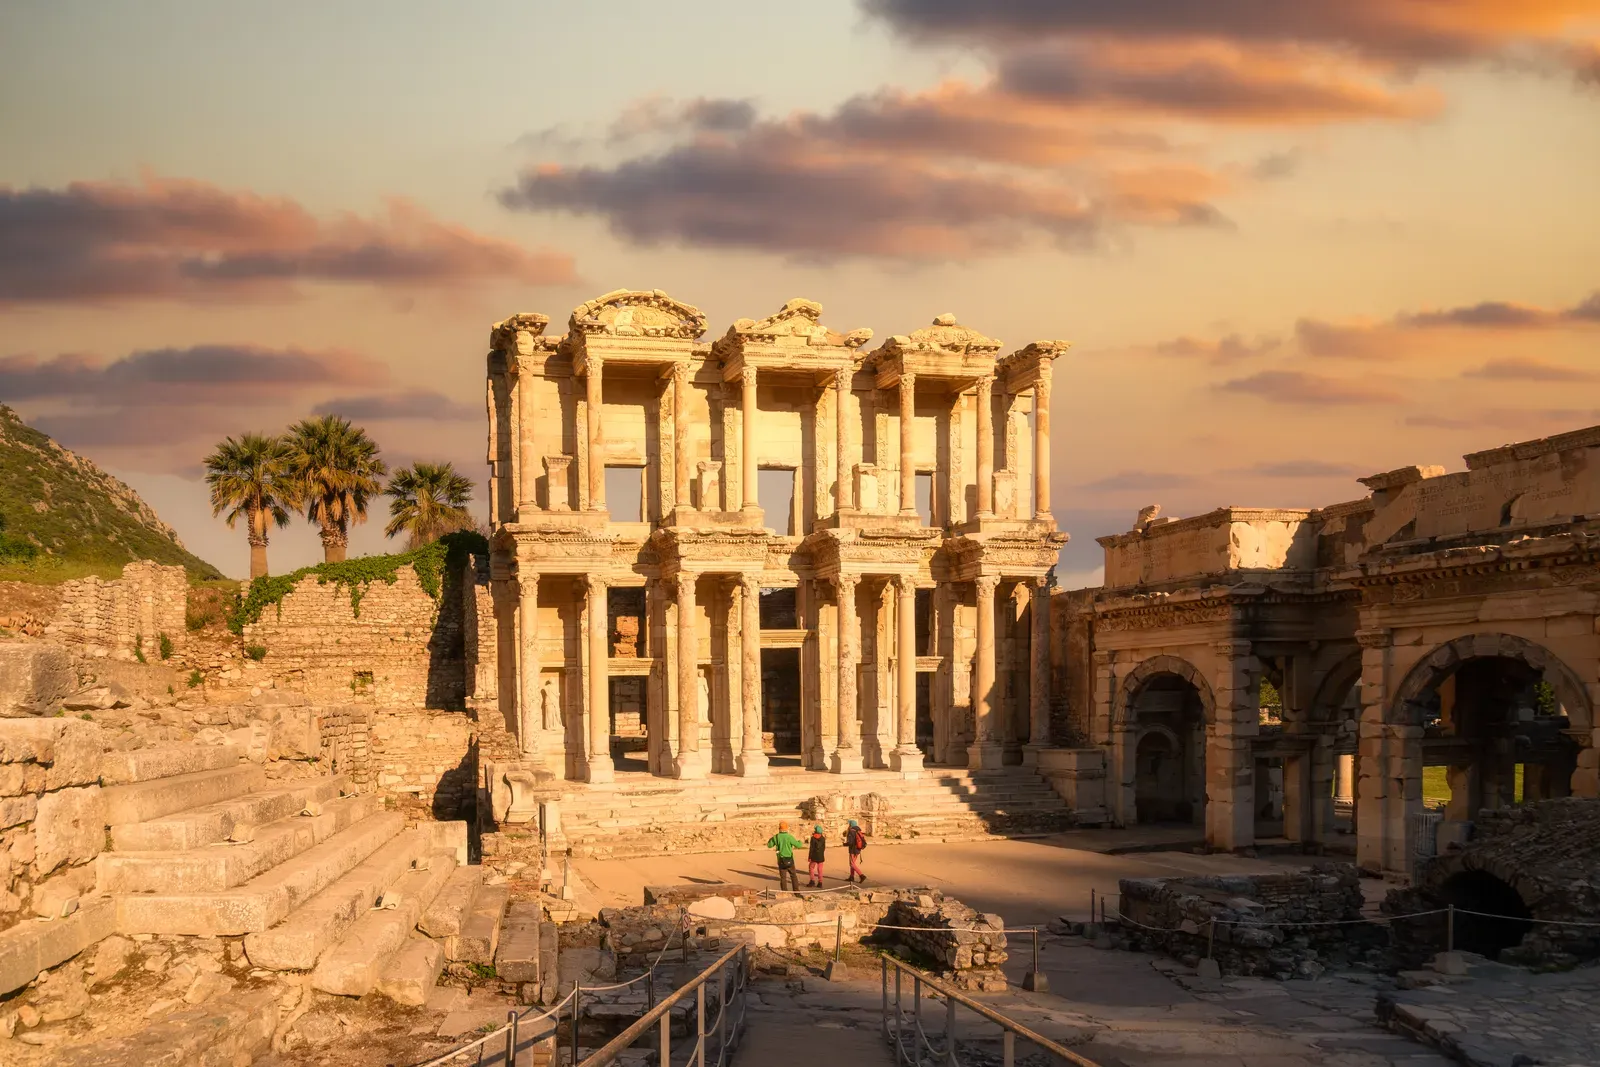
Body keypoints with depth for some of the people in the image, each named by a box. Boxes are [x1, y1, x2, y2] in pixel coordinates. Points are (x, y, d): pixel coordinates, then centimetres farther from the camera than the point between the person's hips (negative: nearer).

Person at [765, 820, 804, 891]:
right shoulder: (789, 837, -13)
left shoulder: (776, 837, -4)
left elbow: (769, 845, 10)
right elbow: (798, 845, -8)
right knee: (793, 876, 9)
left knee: (783, 877, 8)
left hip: (781, 860, 2)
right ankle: (796, 891, 7)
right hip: (789, 859, -2)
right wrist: (799, 841, 16)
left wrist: (770, 839, 30)